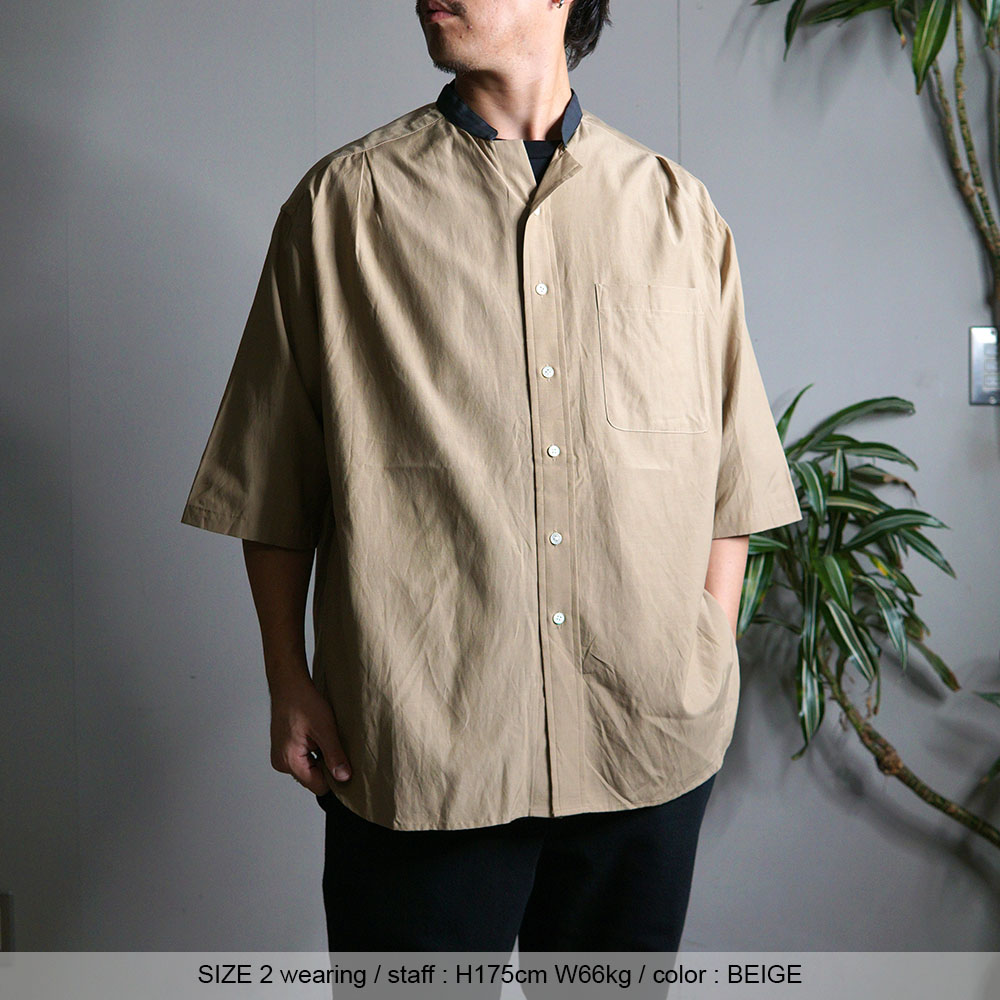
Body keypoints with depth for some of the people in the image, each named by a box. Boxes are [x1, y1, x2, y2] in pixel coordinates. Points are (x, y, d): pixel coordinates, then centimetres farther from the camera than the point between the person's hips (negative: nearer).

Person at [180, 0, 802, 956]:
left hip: (647, 737, 2)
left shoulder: (678, 210, 7)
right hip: (416, 734, -1)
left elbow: (727, 477, 9)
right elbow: (275, 484, 3)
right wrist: (287, 683, 0)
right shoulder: (344, 203, 2)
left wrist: (709, 667, 5)